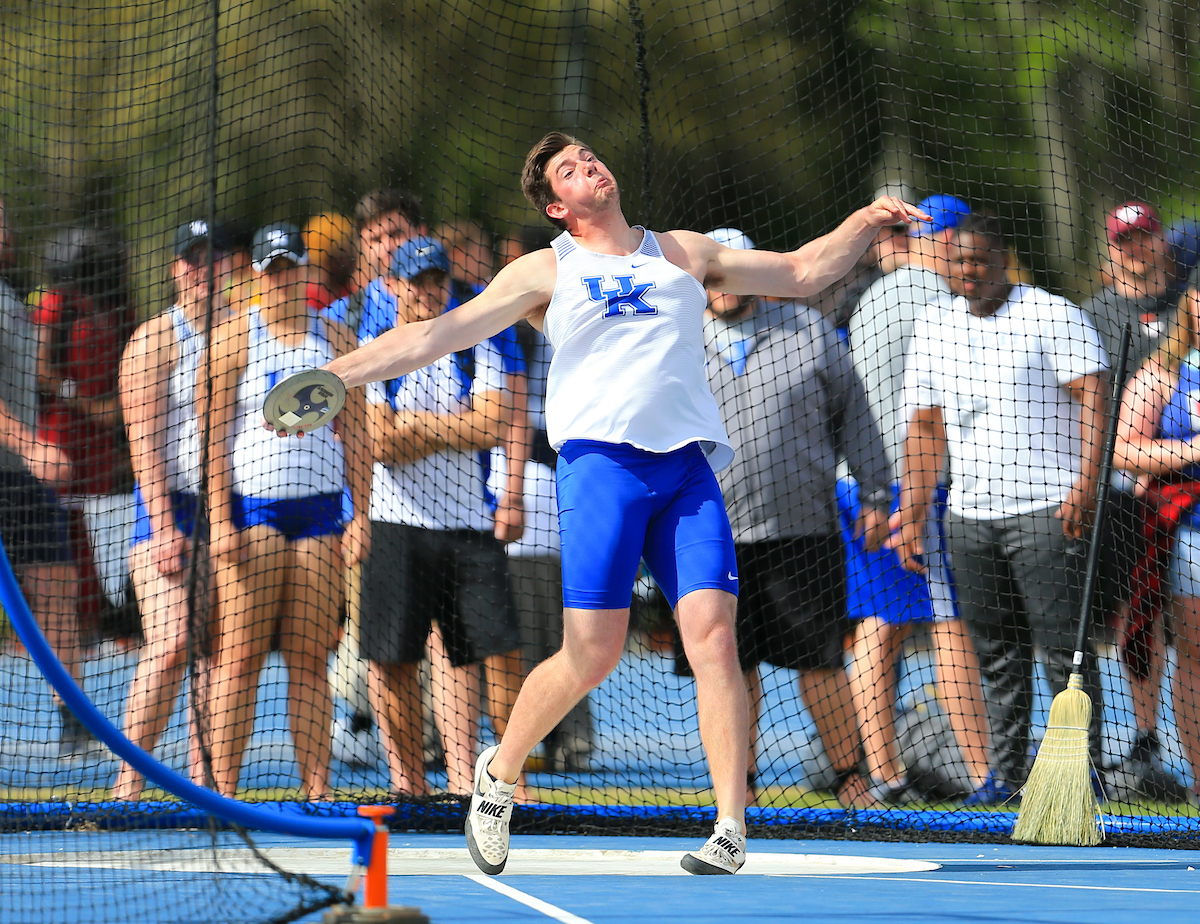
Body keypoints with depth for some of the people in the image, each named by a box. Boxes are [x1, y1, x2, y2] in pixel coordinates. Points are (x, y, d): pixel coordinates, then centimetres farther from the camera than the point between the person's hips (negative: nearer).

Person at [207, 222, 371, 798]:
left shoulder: (336, 341, 13)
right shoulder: (233, 337, 3)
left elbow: (356, 433, 13)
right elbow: (214, 432, -2)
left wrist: (359, 514, 4)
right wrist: (220, 519, -9)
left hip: (319, 509, 3)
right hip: (252, 506, -3)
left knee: (309, 658, 2)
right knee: (240, 655, -7)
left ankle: (316, 787, 1)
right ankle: (223, 786, -7)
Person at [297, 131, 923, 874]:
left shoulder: (686, 253, 22)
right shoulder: (545, 273, 14)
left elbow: (802, 272, 30)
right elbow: (438, 335, 10)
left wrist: (868, 221, 16)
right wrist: (334, 375, 3)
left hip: (688, 466, 2)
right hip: (600, 458, -2)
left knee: (713, 637, -13)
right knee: (592, 658, -8)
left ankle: (731, 832, -15)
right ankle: (500, 773, 18)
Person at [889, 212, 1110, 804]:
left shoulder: (1051, 314, -3)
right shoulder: (933, 326, 14)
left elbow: (1093, 394, -10)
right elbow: (924, 427, 18)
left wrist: (1086, 482, -21)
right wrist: (911, 517, 13)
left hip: (1045, 510, -6)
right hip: (967, 516, 6)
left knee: (1062, 645, -8)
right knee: (997, 654, 8)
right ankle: (1007, 772, 14)